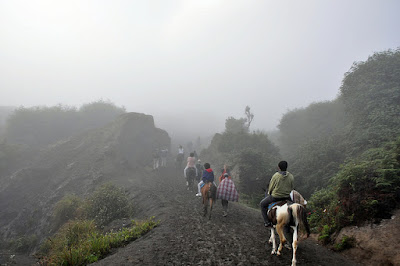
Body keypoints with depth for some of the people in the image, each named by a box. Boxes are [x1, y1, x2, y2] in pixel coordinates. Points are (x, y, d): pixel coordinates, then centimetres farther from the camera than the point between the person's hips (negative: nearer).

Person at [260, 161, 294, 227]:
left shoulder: (276, 175, -16)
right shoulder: (291, 176, -6)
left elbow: (271, 187, -7)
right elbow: (291, 188, 2)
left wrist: (269, 193, 13)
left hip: (275, 196, -4)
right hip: (287, 196, 4)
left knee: (262, 204, 17)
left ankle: (267, 222, 13)